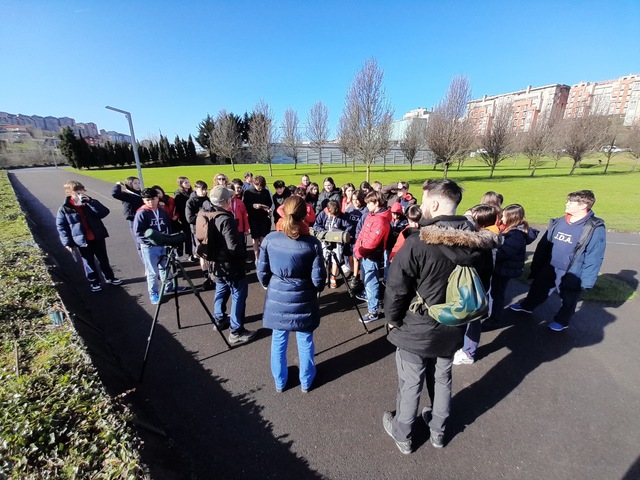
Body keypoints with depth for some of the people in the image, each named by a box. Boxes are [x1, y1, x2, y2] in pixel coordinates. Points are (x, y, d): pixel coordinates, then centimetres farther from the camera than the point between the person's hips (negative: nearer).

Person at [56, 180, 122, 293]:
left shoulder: (91, 203, -2)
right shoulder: (64, 209, -7)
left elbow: (104, 212, -19)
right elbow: (61, 227, -3)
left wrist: (90, 202, -25)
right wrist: (67, 243, -8)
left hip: (98, 238, 2)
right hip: (82, 241, -1)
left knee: (103, 259, 15)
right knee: (89, 263, 11)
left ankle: (110, 278, 32)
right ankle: (94, 282, 27)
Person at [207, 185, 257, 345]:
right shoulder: (226, 219, -26)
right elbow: (233, 246, -28)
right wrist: (242, 255, -9)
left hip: (217, 261, 9)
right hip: (230, 264, -9)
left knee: (221, 290, 26)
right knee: (239, 295, 2)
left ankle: (219, 319, 43)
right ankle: (236, 332, 9)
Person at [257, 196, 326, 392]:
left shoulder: (269, 239, -12)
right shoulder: (312, 243, -17)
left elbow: (262, 272, -3)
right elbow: (318, 278, -12)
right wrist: (316, 290, 11)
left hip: (277, 298, 2)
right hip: (303, 300, -1)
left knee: (278, 341, 21)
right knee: (305, 342, 20)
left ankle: (279, 382, 42)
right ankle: (306, 382, 40)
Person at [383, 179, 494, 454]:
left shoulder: (416, 244, -28)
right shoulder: (481, 243, -8)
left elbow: (396, 289, -21)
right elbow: (483, 286, 5)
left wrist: (392, 318, -3)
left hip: (415, 329, -5)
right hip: (453, 330, 5)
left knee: (410, 385, 17)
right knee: (442, 380, 26)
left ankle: (402, 435, 41)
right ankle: (438, 431, 50)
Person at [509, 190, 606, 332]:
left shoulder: (595, 228, -17)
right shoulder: (558, 222, -1)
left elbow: (594, 258, -17)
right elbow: (543, 245, 4)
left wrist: (587, 281, -18)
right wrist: (535, 267, 6)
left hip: (571, 275, -5)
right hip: (549, 268, 5)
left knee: (567, 300, 16)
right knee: (538, 289, 21)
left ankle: (561, 321, 38)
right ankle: (527, 306, 44)